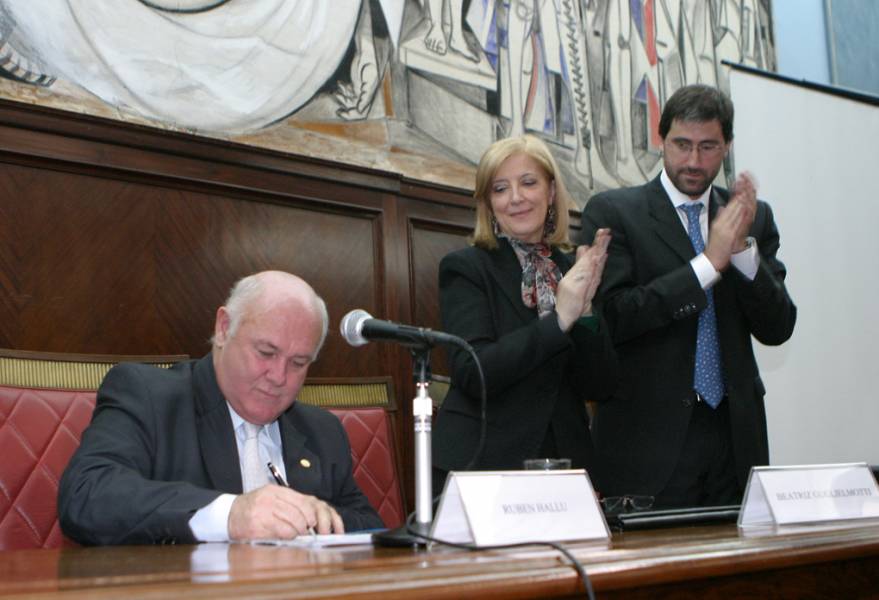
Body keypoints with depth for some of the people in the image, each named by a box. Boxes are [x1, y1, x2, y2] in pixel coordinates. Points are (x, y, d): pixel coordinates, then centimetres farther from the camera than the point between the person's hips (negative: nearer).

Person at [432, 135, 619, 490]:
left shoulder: (575, 270, 7)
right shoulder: (465, 268, -4)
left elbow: (599, 387, 2)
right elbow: (472, 373, -16)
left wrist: (584, 310, -13)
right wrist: (559, 318, -20)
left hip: (564, 461, 4)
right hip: (477, 464, -3)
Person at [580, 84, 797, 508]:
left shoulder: (754, 218, 10)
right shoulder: (612, 212, -1)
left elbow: (777, 328, 3)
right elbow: (610, 317, -14)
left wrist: (742, 246, -11)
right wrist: (710, 262, -15)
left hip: (735, 434, 4)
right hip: (648, 436, -4)